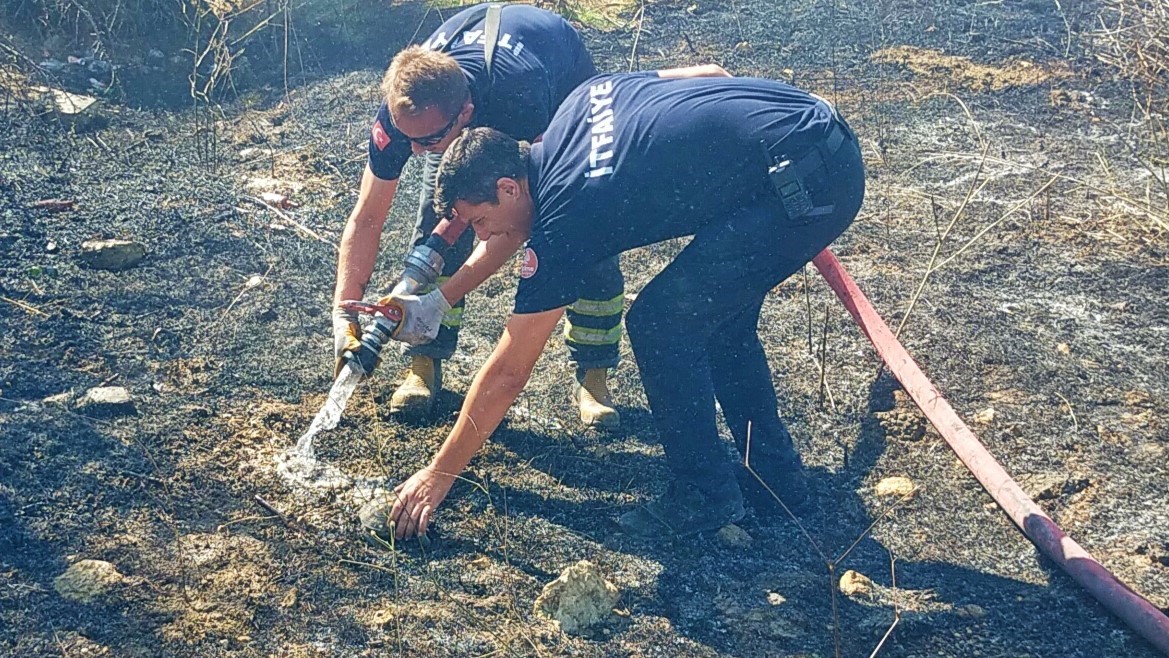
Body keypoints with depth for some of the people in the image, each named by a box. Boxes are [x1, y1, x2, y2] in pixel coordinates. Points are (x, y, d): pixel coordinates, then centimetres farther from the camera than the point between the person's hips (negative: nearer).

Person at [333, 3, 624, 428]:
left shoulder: (521, 102, -48)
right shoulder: (404, 109, -35)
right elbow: (366, 219, -26)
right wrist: (344, 315, -35)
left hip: (565, 82, -3)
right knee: (438, 221, -15)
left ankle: (592, 371, -1)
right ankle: (425, 362, 0)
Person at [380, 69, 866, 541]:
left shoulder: (563, 225, -12)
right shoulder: (580, 101, 9)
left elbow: (507, 374, -5)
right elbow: (707, 72, 19)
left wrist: (437, 476, 4)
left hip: (806, 181, -10)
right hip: (829, 139, 10)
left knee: (659, 323, -5)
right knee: (719, 313, 20)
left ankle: (706, 497, 8)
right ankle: (776, 471, 30)